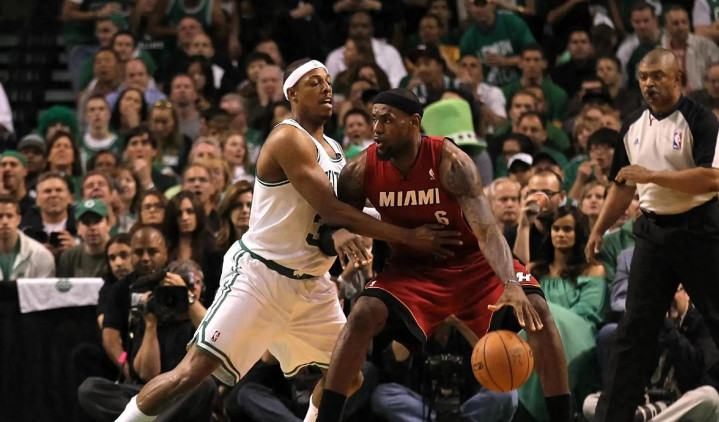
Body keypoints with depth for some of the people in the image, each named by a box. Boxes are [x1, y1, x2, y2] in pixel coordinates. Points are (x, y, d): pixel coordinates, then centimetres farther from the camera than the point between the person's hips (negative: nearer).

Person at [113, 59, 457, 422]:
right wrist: (408, 237, -23)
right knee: (194, 370, -14)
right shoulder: (289, 139, -15)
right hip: (260, 274, -9)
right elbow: (330, 209, -23)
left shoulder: (334, 150, 13)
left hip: (310, 284, 9)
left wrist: (341, 234, -8)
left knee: (347, 375, 10)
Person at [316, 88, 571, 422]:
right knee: (363, 316, -22)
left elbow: (486, 229, -35)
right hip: (413, 266, 2)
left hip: (474, 261, -2)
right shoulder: (363, 170, -15)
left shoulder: (450, 162, -26)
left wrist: (510, 284, -51)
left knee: (535, 311, -22)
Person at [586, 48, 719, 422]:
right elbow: (623, 185, 22)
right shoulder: (634, 126, 11)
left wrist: (652, 175, -23)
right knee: (635, 325, 3)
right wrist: (599, 229, 16)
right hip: (653, 232, 6)